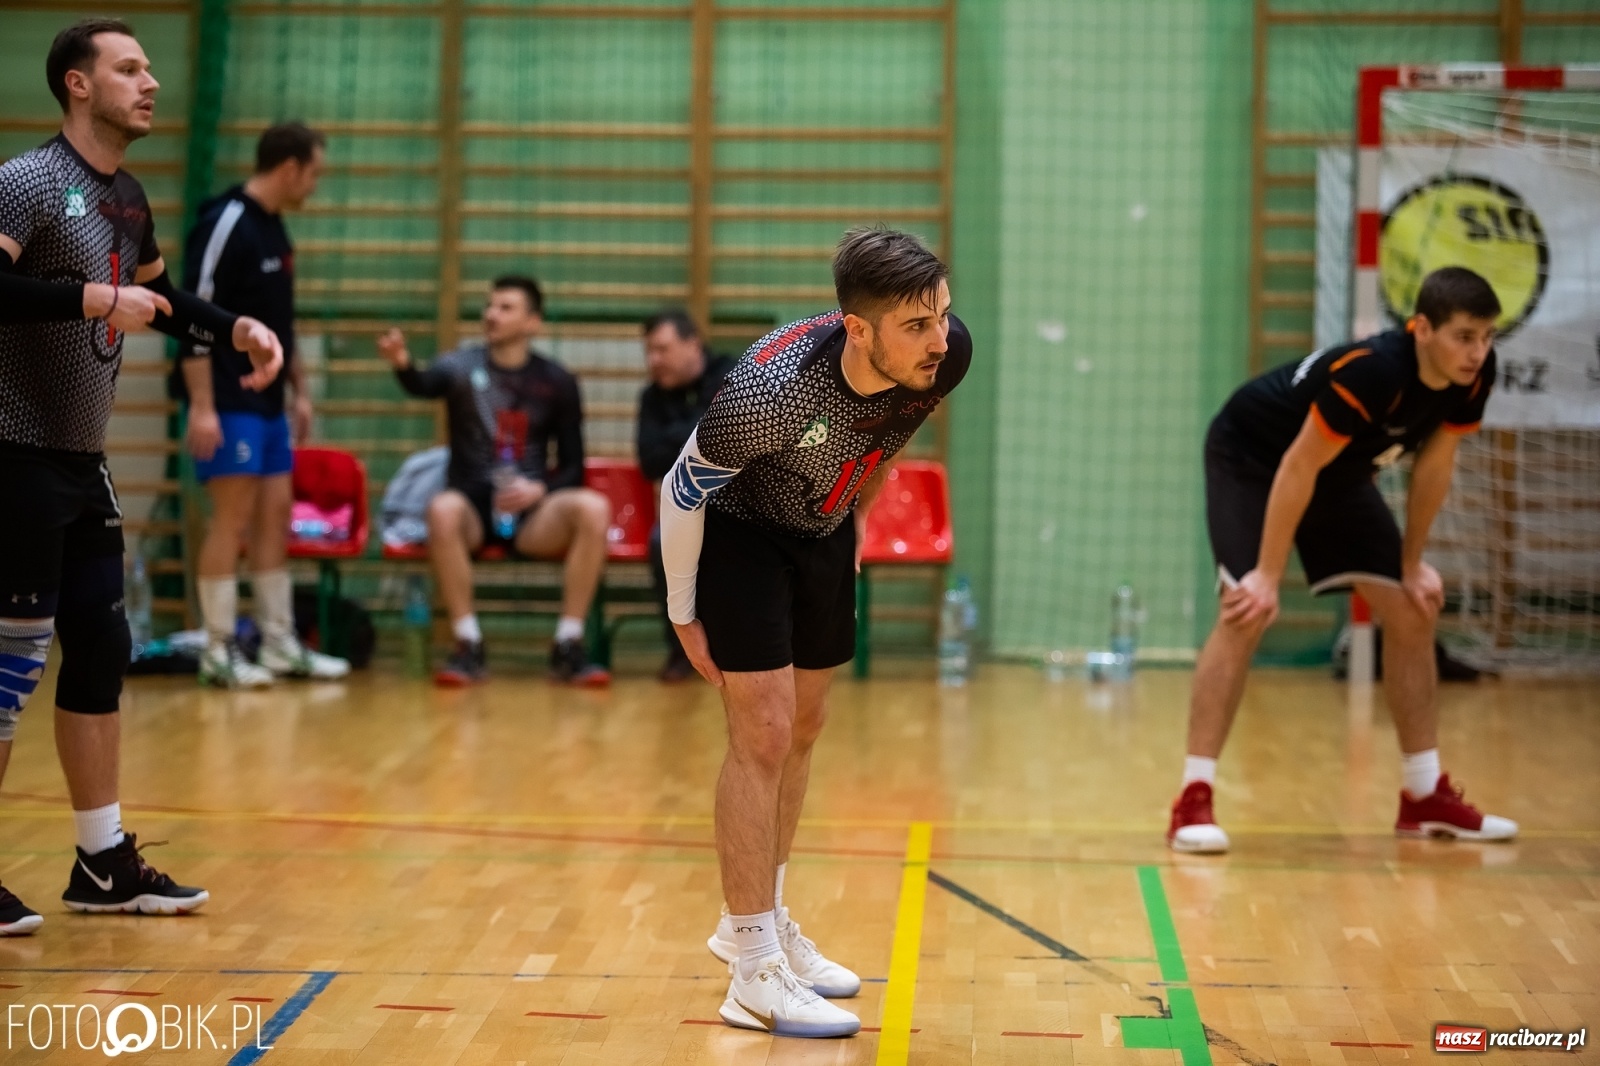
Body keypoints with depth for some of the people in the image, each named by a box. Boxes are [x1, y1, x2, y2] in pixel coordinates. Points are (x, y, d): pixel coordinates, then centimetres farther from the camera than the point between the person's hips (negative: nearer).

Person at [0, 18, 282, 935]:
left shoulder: (129, 199, 12)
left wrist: (237, 329, 15)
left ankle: (105, 862, 20)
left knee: (102, 654, 11)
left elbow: (154, 294, 28)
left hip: (83, 463, 9)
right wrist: (92, 298, -28)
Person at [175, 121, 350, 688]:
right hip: (229, 404, -9)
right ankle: (218, 652, 1)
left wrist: (300, 390, 20)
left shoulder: (274, 228, 13)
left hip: (269, 403, 9)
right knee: (232, 518, -6)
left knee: (275, 516, 9)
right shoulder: (225, 224, -14)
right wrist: (201, 407, -22)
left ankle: (281, 647, 15)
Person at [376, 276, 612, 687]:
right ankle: (469, 646, -24)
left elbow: (573, 466, 8)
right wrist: (402, 365, -45)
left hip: (533, 514, 1)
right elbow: (424, 385, -22)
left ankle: (568, 646, -20)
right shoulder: (463, 364, 3)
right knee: (442, 509, -36)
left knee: (593, 508, -29)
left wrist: (541, 490, -13)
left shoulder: (557, 382, 8)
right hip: (473, 505, -1)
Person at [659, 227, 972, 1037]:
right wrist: (684, 614, -13)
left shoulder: (945, 355, -22)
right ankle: (755, 974, -6)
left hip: (823, 533, 7)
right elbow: (683, 489, -22)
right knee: (762, 731, -13)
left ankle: (756, 920, 33)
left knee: (804, 727, 15)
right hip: (740, 532, -7)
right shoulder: (771, 391, -39)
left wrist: (856, 521, 13)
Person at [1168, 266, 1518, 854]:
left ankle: (1426, 796, 14)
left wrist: (1412, 563, 2)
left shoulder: (1474, 377, -17)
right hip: (1250, 456, -7)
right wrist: (1269, 575, -27)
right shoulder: (1371, 371, -38)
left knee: (1412, 613, 3)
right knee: (1247, 615, -23)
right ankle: (1193, 801, -20)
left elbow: (1433, 464, -2)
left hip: (1342, 470, 8)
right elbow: (1299, 467, -31)